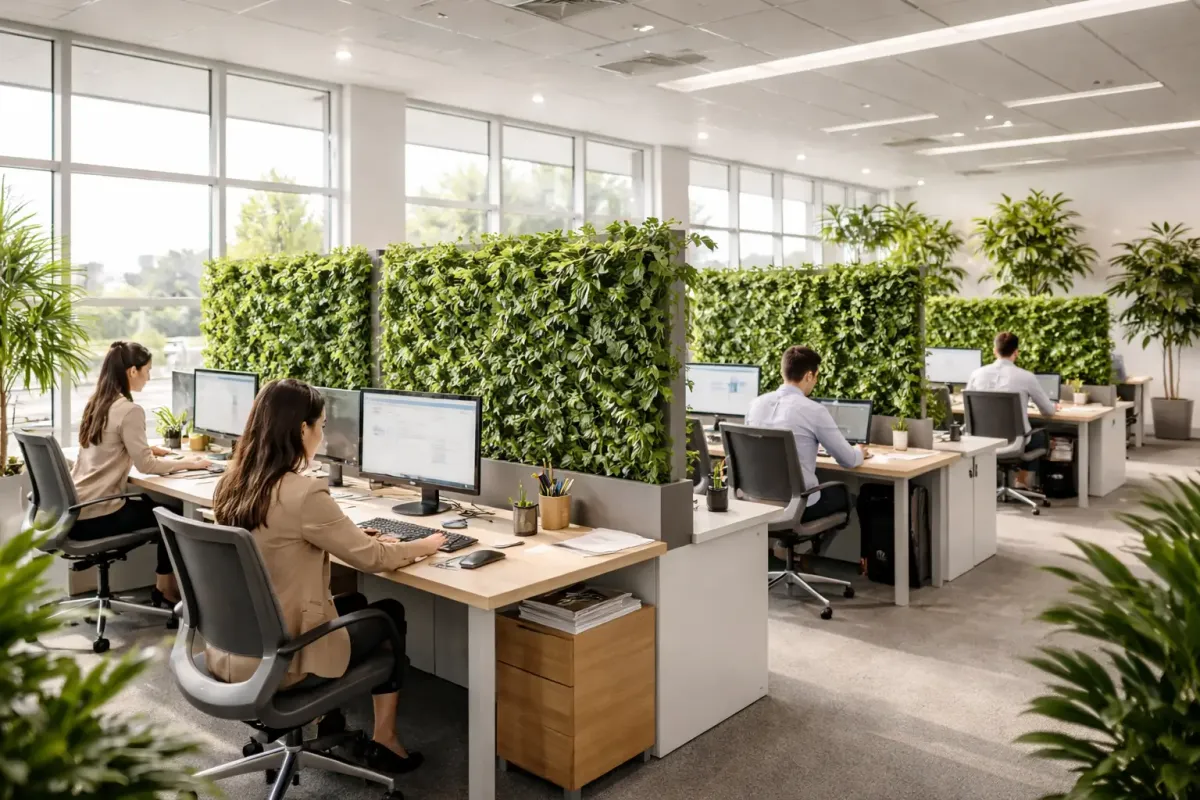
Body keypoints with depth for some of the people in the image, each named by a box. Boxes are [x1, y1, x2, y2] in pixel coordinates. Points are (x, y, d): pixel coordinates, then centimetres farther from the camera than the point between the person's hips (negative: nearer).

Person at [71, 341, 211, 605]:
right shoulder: (129, 411, -18)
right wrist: (185, 462, -4)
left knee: (152, 504, 23)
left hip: (75, 509, 8)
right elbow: (145, 465, -16)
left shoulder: (96, 403, 9)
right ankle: (165, 587, 25)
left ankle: (164, 583, 26)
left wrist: (146, 450, 17)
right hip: (94, 517, -8)